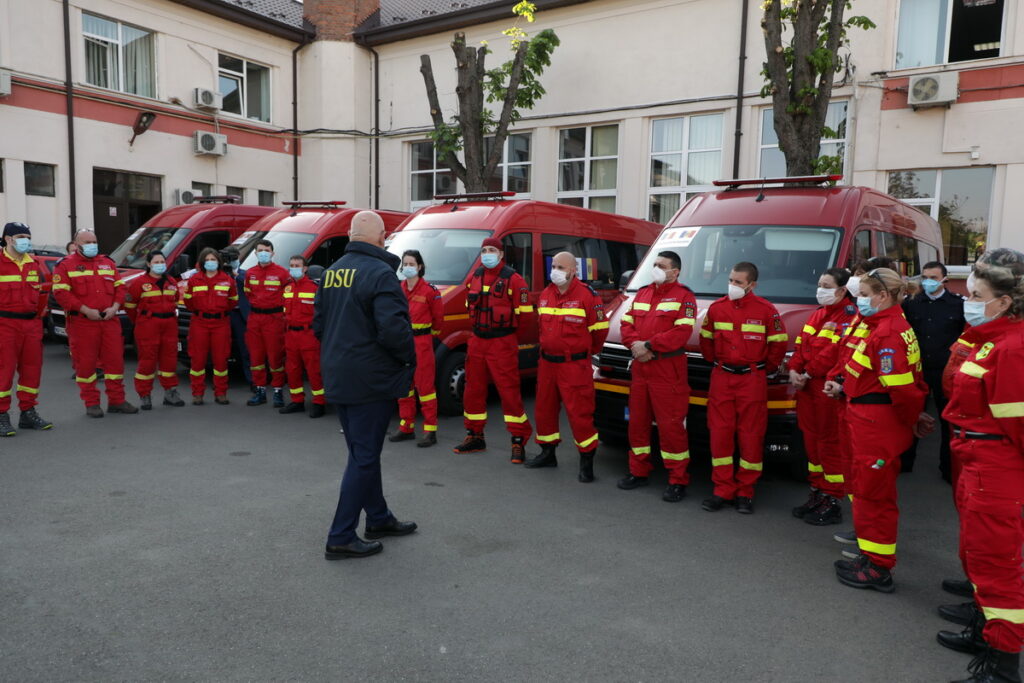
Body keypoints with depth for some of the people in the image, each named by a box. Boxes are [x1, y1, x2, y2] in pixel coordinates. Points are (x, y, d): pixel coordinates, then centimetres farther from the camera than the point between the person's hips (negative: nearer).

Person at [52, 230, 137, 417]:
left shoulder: (108, 263, 17)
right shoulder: (66, 266, 1)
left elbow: (119, 287, 15)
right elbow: (60, 292, -8)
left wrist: (115, 307, -3)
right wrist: (86, 310, -15)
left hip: (110, 320, 4)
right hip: (82, 322, -4)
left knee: (115, 359, 4)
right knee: (85, 363, 0)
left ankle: (116, 400, 14)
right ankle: (91, 403, 10)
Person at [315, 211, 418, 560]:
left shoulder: (332, 272, 9)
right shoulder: (380, 273, -17)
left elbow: (319, 324, 15)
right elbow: (393, 328, -26)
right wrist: (409, 357, -9)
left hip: (338, 378, 9)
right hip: (370, 380, -8)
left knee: (363, 452, 19)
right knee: (365, 457, 0)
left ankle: (378, 518, 32)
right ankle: (341, 538, 5)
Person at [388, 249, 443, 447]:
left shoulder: (429, 290, -9)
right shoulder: (398, 290, 9)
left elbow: (438, 317, -1)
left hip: (422, 343, -6)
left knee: (425, 386, -5)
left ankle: (430, 431, 1)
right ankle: (406, 428, 22)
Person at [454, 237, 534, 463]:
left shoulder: (513, 279, -9)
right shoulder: (475, 277, 10)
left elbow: (525, 314, -9)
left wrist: (509, 336, 2)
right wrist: (480, 329, 15)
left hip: (502, 344, -6)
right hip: (477, 342, 7)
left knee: (509, 391, -6)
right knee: (473, 390, 12)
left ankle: (518, 441, 2)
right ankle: (475, 437, 26)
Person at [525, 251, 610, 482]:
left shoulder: (587, 295, -12)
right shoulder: (545, 294, 10)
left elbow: (599, 329, -6)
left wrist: (586, 352, 7)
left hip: (575, 366, -7)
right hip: (547, 363, 7)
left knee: (579, 413, -5)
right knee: (544, 409, 15)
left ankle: (587, 462, 8)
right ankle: (547, 454, 31)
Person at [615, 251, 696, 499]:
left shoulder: (683, 296, -5)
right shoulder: (642, 294, 17)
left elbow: (681, 332, -17)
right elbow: (626, 323, 12)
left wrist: (648, 345, -17)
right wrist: (635, 344, -8)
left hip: (668, 370, -7)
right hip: (640, 367, 7)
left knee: (670, 425, -5)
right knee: (637, 421, 13)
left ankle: (678, 481, 5)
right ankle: (638, 472, 27)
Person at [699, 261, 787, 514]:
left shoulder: (765, 310, -5)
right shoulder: (717, 307, 4)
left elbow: (779, 343, 1)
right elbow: (705, 339, 17)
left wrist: (768, 368, 5)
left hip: (752, 379, -3)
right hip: (721, 378, 3)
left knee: (751, 435, 1)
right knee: (720, 433, 2)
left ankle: (745, 492, 12)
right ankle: (723, 490, 11)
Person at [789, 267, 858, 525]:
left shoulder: (849, 316, -11)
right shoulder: (818, 314, 17)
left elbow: (834, 351, -19)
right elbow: (801, 344, 13)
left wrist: (807, 374, -16)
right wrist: (794, 370, -2)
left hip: (829, 388, -8)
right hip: (807, 387, 8)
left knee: (829, 443, -2)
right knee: (811, 441, 14)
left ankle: (832, 503, 7)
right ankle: (817, 494, 26)